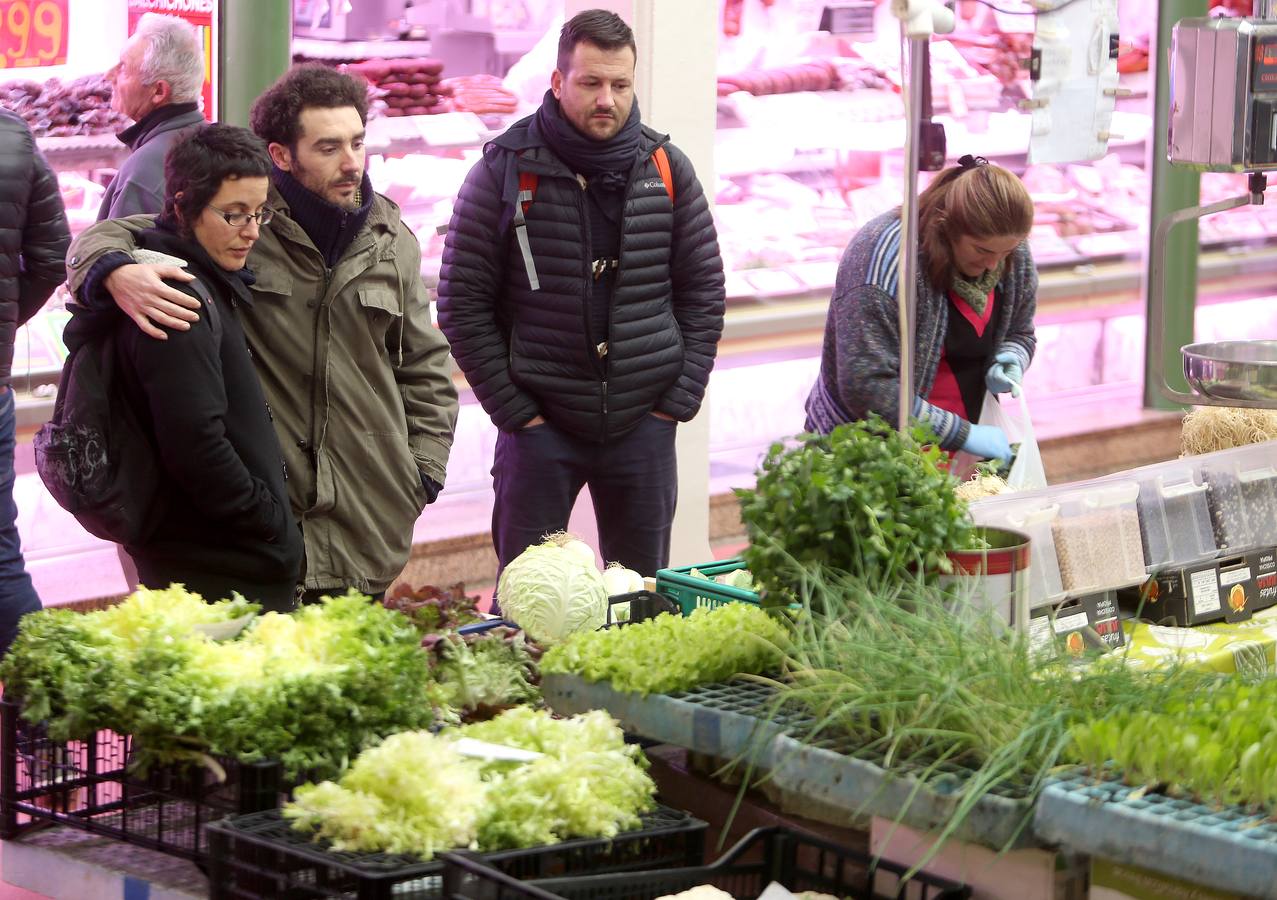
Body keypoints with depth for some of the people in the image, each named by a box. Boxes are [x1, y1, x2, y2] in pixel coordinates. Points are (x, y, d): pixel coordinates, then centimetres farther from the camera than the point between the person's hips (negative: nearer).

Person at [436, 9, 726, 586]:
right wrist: (514, 409, -8)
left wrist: (679, 400, 1)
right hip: (538, 424, -2)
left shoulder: (666, 168, 4)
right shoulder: (507, 170, -5)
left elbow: (704, 293, 9)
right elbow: (462, 303, -4)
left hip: (643, 424, 2)